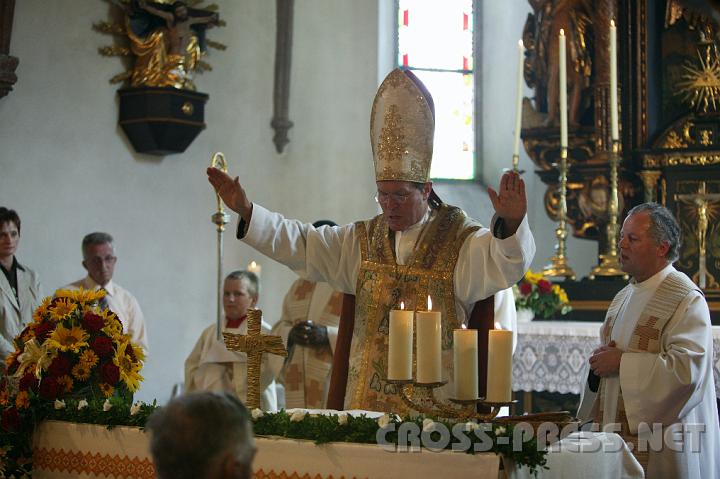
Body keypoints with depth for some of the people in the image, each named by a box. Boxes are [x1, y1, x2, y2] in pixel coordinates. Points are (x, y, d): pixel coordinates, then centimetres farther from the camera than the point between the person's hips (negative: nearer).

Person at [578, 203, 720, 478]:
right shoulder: (623, 298, 15)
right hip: (615, 434, 7)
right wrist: (600, 360, -1)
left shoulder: (686, 300, -11)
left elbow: (688, 368, -23)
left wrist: (622, 362, -17)